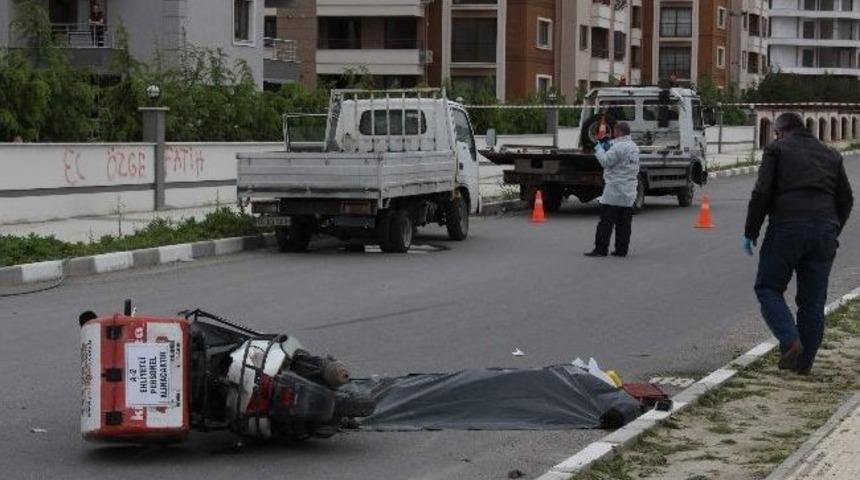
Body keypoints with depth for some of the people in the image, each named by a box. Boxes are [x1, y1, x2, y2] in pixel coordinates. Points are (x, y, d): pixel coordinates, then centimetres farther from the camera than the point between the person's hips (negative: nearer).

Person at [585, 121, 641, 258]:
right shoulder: (634, 147, 14)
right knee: (624, 222, 8)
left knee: (606, 221, -6)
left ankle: (601, 249, -7)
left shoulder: (619, 146, -15)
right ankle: (621, 249, 9)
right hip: (629, 191, 8)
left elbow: (606, 161, -16)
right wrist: (608, 147, 17)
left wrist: (598, 149, -2)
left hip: (615, 190, -8)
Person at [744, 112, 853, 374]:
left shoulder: (777, 149, 5)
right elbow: (846, 199, 17)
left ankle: (790, 341, -12)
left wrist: (750, 232, 1)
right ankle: (804, 361, 11)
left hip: (786, 228, -4)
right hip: (824, 230, 4)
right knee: (813, 299, 9)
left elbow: (762, 193, -5)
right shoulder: (830, 155, 20)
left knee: (768, 288, 7)